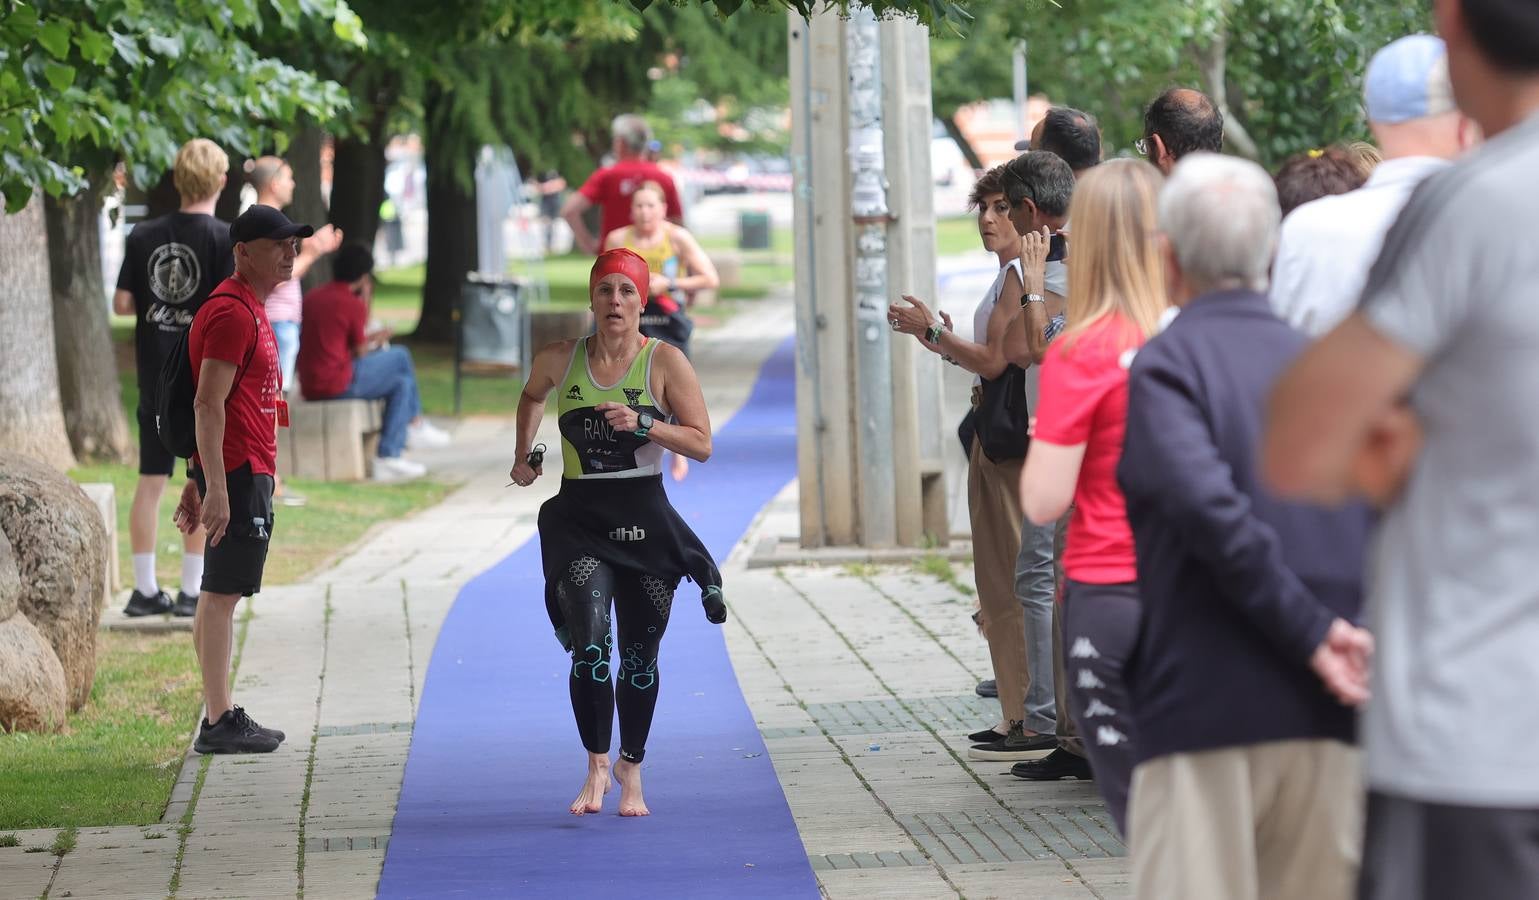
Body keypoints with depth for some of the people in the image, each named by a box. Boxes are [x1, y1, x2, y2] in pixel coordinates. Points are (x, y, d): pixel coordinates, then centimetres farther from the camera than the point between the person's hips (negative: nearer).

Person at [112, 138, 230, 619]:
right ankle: (192, 590, 2)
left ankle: (145, 589, 11)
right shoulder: (225, 239, -10)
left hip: (155, 378, 4)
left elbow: (122, 304, 3)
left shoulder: (143, 236, 2)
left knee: (151, 480, 9)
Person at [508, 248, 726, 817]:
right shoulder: (559, 360, 0)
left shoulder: (665, 361, -6)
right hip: (579, 519, 0)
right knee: (590, 643, -18)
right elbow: (531, 396, 25)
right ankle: (597, 765, -6)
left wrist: (643, 424, -20)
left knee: (638, 655, 8)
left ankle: (631, 771, 26)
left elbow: (702, 445, -8)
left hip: (644, 519, 0)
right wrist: (524, 457, 21)